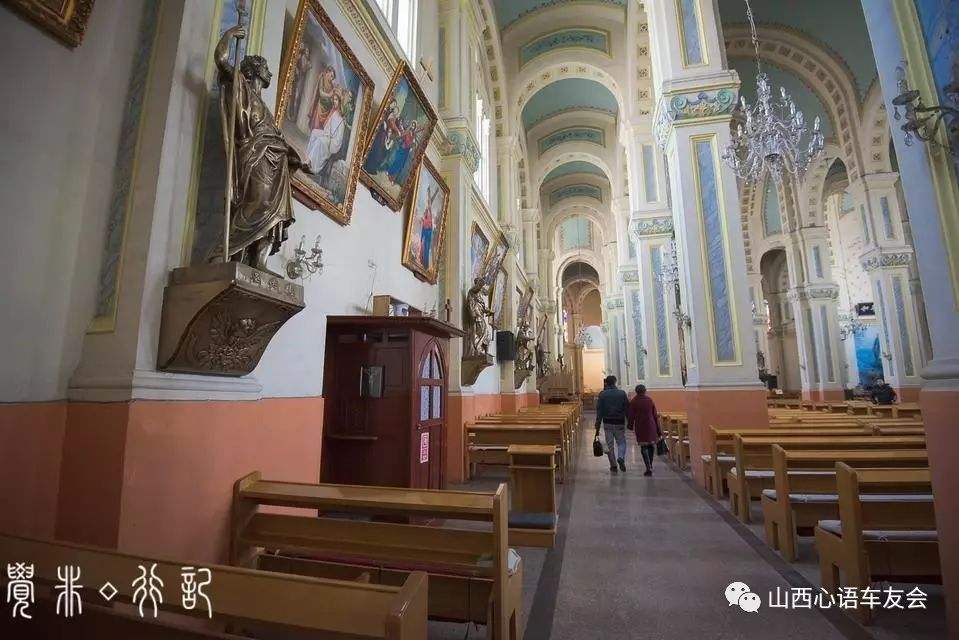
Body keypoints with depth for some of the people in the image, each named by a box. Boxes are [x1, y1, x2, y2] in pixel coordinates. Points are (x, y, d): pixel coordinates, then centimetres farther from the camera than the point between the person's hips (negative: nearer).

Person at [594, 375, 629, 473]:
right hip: (619, 423, 0)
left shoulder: (602, 394, -5)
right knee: (621, 443, 14)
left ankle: (613, 465, 12)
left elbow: (599, 411, -6)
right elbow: (627, 409, -2)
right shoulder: (622, 393, -3)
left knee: (610, 445, 10)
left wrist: (597, 427, -2)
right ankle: (621, 458, -11)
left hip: (607, 423, 0)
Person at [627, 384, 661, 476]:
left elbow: (630, 416, -4)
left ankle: (649, 468, -4)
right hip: (651, 426, 2)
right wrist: (658, 430, 8)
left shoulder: (633, 402, -6)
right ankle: (650, 466, 25)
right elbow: (655, 415, 2)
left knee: (644, 447, 5)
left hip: (640, 428, -2)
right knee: (651, 445, 18)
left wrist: (630, 426, 14)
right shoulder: (650, 400, -1)